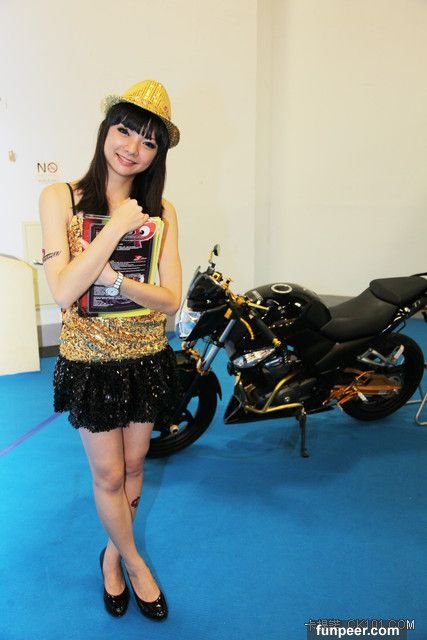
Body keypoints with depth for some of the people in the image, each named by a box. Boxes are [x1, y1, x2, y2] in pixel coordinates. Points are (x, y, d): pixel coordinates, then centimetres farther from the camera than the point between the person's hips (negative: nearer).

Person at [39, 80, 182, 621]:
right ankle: (134, 561, 38)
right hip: (90, 362, -2)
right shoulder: (61, 198, -12)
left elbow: (170, 298, -10)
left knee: (133, 466, 18)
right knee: (108, 476, 11)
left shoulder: (160, 209, -4)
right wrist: (115, 228, -24)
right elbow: (62, 292, -21)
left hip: (146, 359, 3)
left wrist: (111, 278, -24)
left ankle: (112, 553, 45)